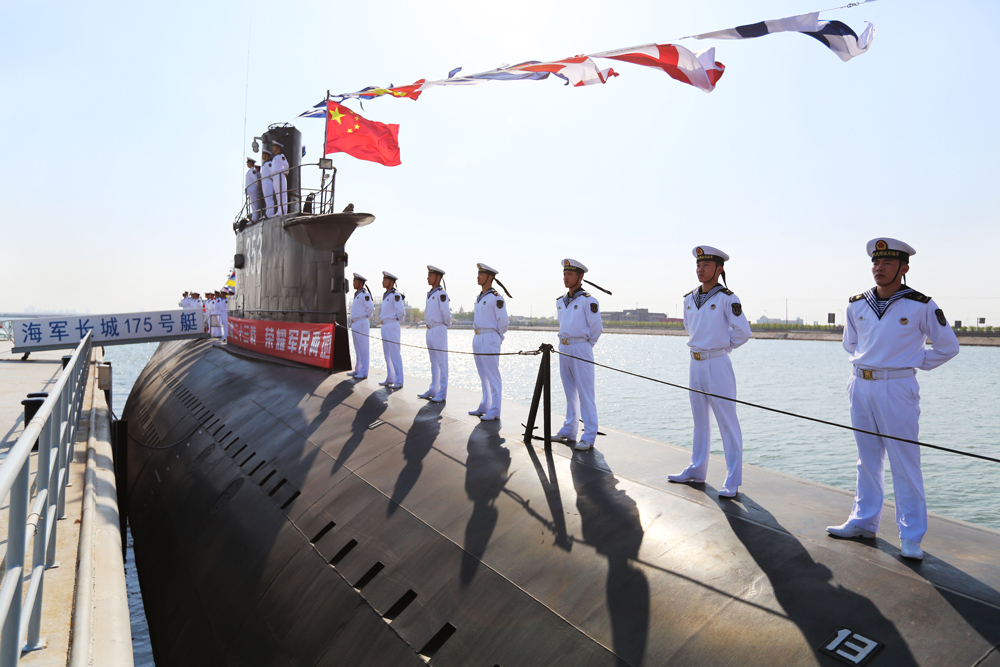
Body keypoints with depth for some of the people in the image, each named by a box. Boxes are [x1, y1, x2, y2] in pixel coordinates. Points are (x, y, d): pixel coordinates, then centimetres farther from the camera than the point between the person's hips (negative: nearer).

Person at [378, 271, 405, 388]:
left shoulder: (395, 295, -12)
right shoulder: (385, 295, 16)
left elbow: (401, 311, -17)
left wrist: (397, 320, -4)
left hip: (392, 326, -10)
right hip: (385, 326, 10)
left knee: (395, 354, -8)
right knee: (387, 354, 13)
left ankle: (399, 381, -5)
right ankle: (390, 379, 21)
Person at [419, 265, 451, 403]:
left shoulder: (441, 293, -13)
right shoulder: (430, 294, 15)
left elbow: (446, 313, -18)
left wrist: (446, 324, -4)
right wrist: (428, 325, 17)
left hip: (439, 330, -9)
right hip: (430, 330, 9)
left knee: (441, 363, -4)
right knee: (433, 363, 15)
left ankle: (442, 394, -1)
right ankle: (433, 390, 23)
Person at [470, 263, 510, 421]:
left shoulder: (495, 298, -11)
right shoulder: (479, 298, 14)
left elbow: (504, 322, -12)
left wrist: (496, 335, 0)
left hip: (490, 339, -9)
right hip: (477, 338, 9)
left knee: (493, 376, -5)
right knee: (483, 376, 15)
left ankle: (494, 411, 0)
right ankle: (484, 407, 24)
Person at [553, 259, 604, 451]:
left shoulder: (588, 300, -9)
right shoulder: (560, 301, 13)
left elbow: (596, 328, -9)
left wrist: (586, 345, 0)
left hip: (581, 349, -7)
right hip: (563, 348, 7)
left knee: (585, 394, -6)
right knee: (570, 392, 14)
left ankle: (589, 437, -2)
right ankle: (568, 431, 22)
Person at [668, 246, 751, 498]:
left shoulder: (727, 298, -10)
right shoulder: (689, 299, 8)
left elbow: (743, 332, -10)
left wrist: (722, 346, 0)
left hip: (717, 365, -7)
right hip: (695, 364, 7)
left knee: (727, 423, -2)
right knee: (699, 420, 17)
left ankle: (732, 481, 4)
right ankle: (696, 470, 29)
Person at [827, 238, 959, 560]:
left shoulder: (921, 306, -6)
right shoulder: (856, 305, 6)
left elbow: (948, 346, 5)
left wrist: (912, 363, 3)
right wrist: (867, 362, 12)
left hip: (897, 389, -4)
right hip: (861, 388, 5)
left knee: (904, 464, -1)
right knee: (868, 460, 14)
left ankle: (911, 537, 9)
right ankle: (864, 522, 25)